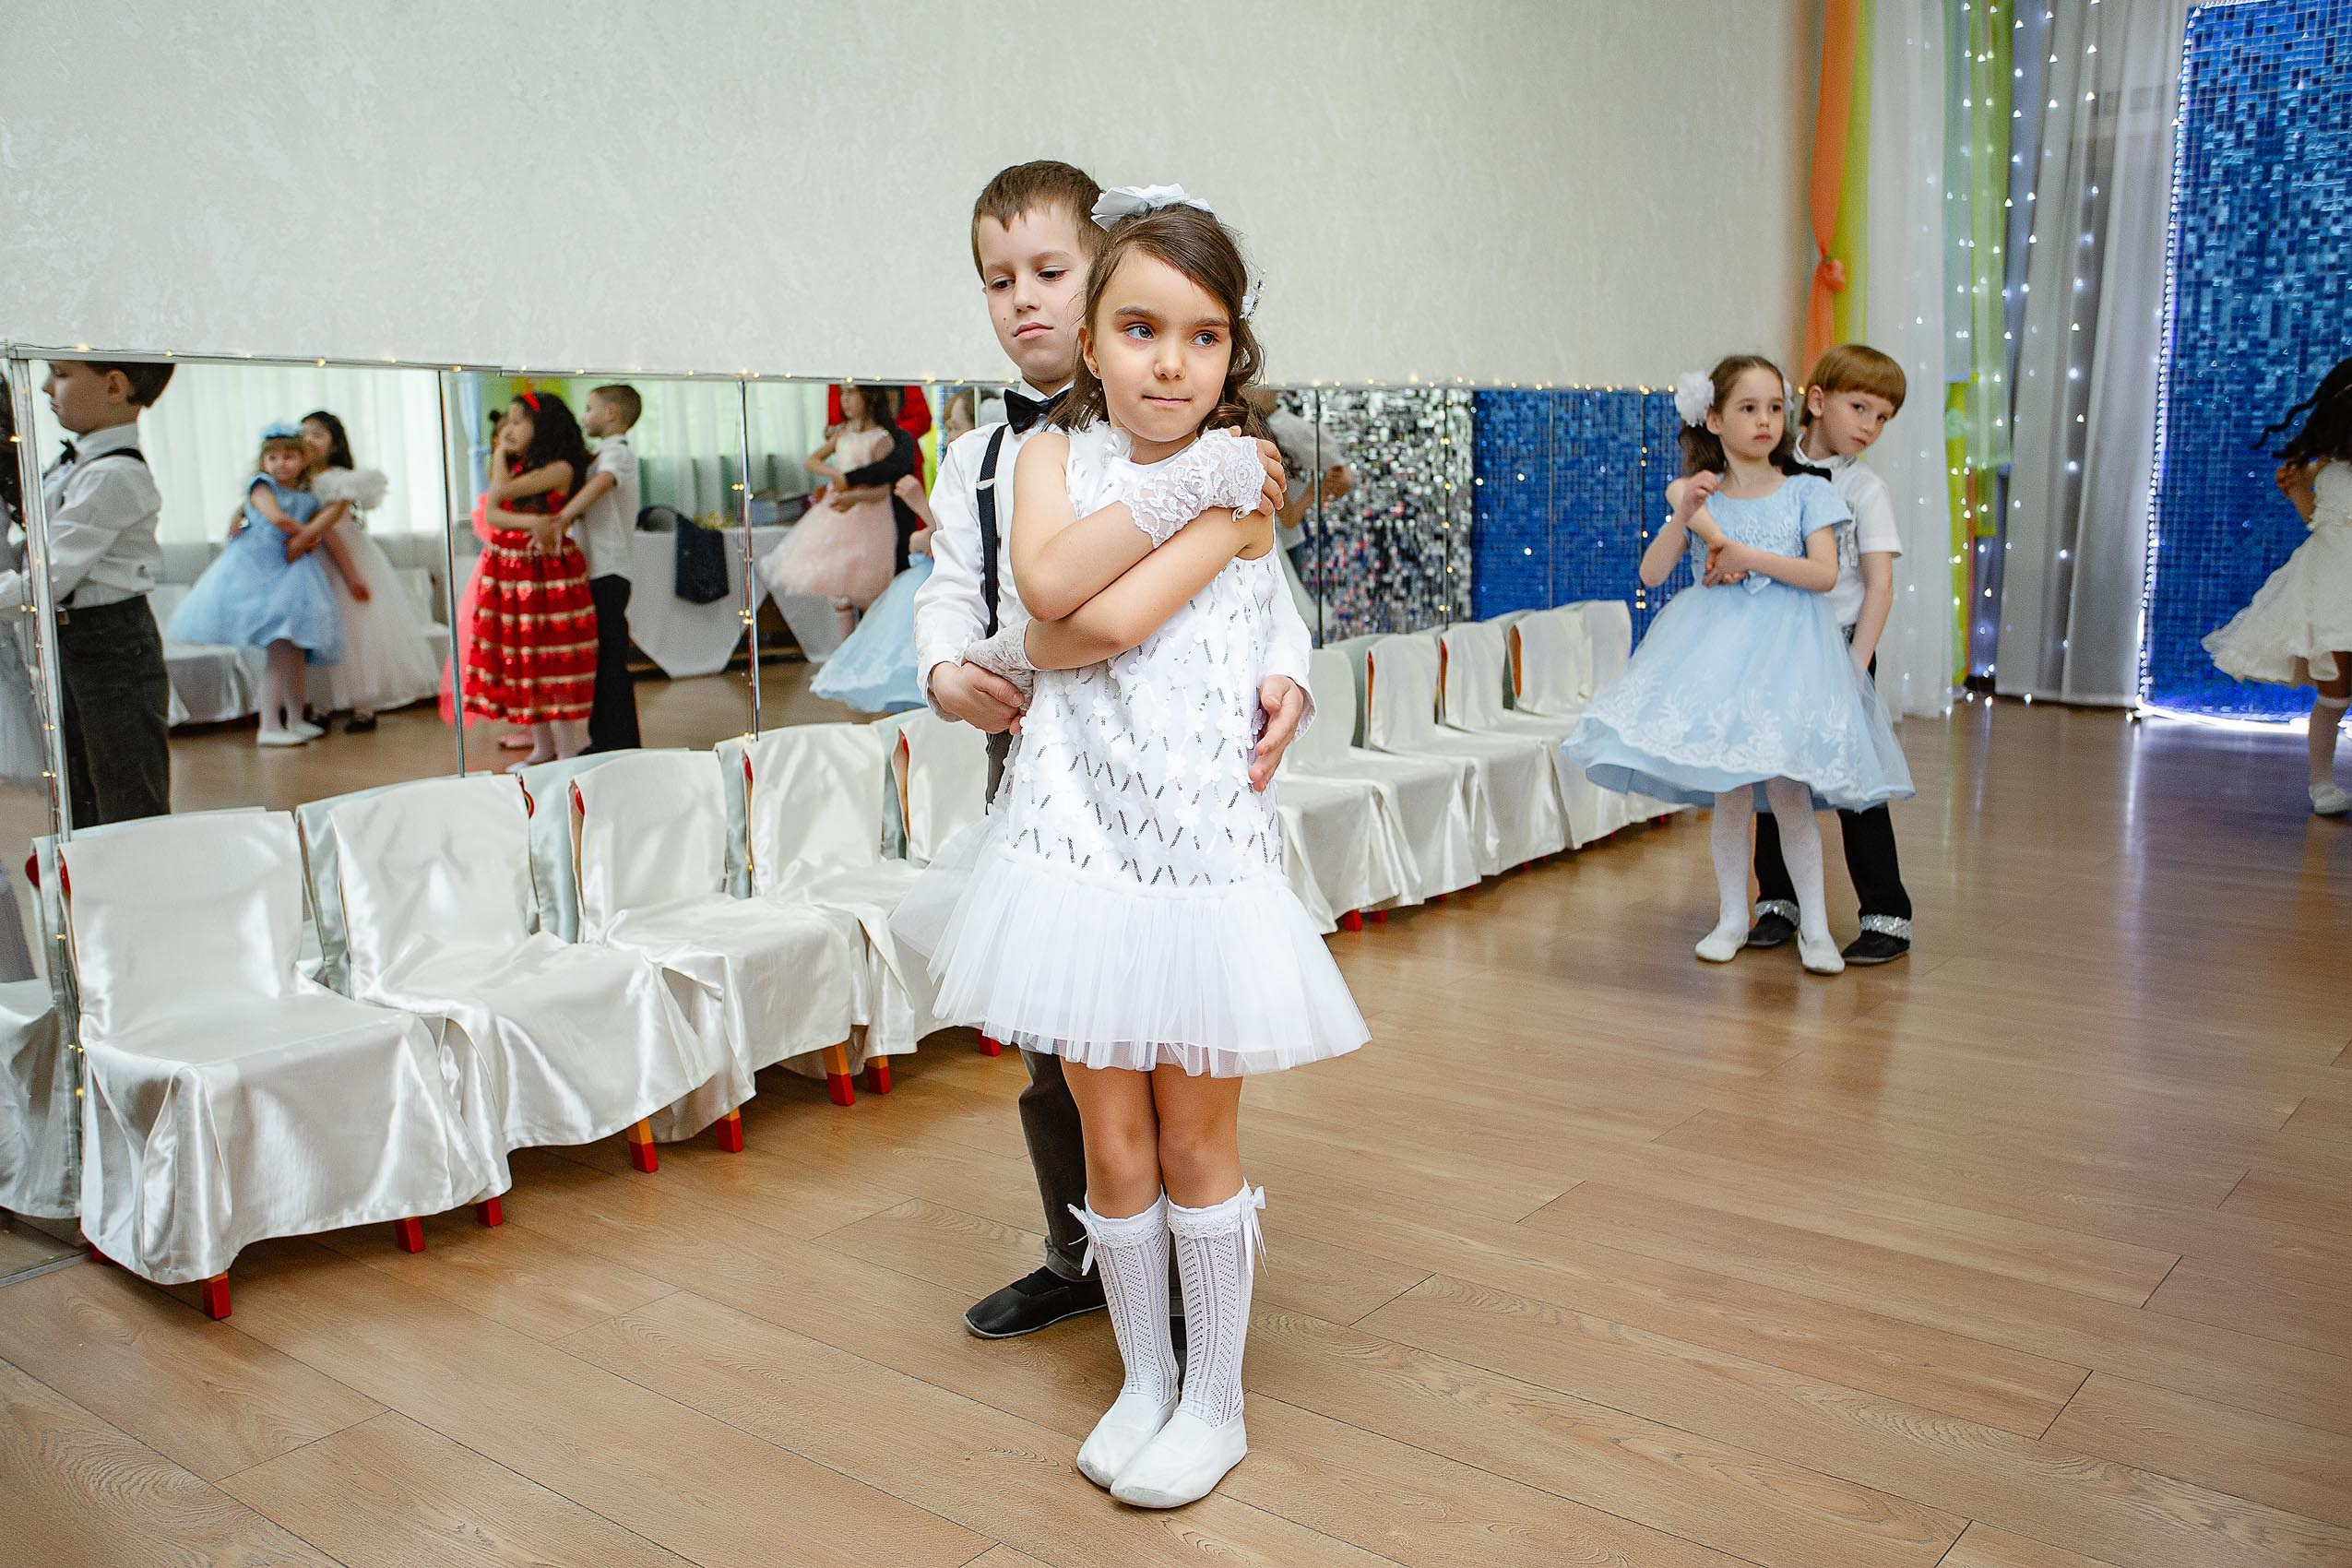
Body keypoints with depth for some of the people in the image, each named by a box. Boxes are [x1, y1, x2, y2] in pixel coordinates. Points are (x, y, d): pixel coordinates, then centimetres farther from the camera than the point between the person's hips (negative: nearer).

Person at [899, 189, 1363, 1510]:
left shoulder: (1242, 476, -6)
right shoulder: (1054, 455, 4)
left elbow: (1111, 621, -19)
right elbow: (1047, 579, -17)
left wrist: (1016, 651, -3)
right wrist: (1190, 481, -15)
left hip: (1200, 834, -2)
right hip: (1076, 830, 3)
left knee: (1196, 1135, 9)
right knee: (1112, 1140, 11)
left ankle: (1216, 1399, 27)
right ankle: (1143, 1379, 32)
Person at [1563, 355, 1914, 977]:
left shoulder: (1806, 491, 2)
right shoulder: (1700, 495, 6)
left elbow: (1824, 573, -9)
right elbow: (1652, 573, -3)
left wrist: (1746, 556, -15)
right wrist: (1685, 513, -17)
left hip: (1786, 645, -1)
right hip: (1717, 644, 2)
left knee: (1786, 790, -4)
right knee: (1730, 792, 4)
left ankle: (1813, 925, 9)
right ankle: (1732, 918, 18)